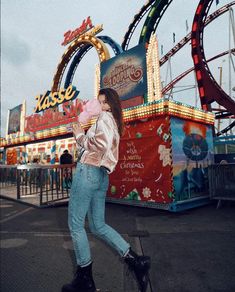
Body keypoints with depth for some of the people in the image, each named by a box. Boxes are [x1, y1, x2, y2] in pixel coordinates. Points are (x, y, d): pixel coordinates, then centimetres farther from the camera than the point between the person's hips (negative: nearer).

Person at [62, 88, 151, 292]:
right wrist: (82, 136, 18)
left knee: (75, 225, 3)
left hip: (88, 172, -9)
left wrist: (80, 135, -5)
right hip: (102, 176, 9)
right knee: (98, 226, 14)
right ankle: (135, 261, 11)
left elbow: (100, 145, -20)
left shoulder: (105, 117, -4)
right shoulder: (115, 123, 22)